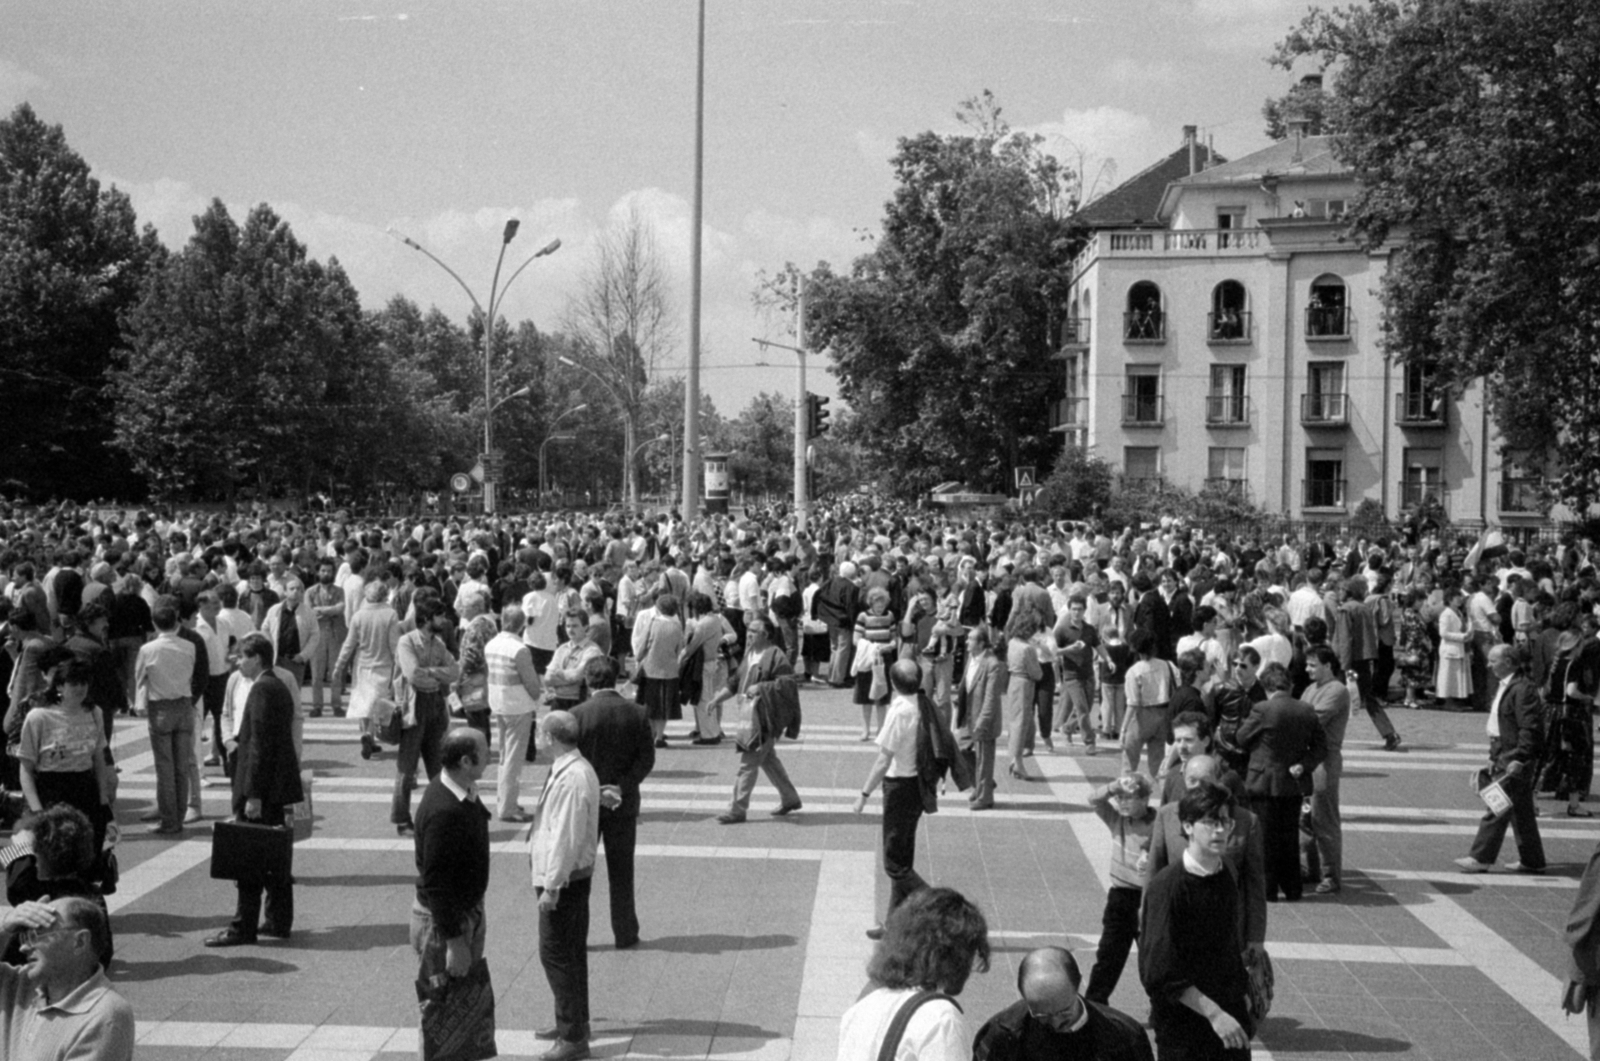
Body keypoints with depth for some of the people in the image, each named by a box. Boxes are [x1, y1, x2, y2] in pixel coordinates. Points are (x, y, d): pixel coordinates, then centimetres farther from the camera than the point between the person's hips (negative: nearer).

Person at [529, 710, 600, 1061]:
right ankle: (574, 1022, 34)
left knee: (556, 954, -3)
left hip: (563, 878, -10)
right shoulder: (578, 769, 8)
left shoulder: (572, 779, -24)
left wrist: (551, 886, -21)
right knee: (572, 952, 20)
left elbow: (566, 838, -25)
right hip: (577, 874, 10)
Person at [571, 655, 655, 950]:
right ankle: (625, 934, 16)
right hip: (624, 804, 2)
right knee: (621, 872, 12)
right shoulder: (636, 714, -5)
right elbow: (647, 759, -7)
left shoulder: (577, 714, -11)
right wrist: (622, 787, -9)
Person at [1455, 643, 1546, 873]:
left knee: (1497, 809, -8)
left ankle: (1481, 858, -5)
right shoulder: (1502, 688, 14)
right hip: (1504, 755, 10)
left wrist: (1519, 759, -24)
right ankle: (1532, 861, 21)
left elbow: (1530, 727, -21)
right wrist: (1494, 756, 20)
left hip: (1515, 757, -10)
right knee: (1520, 811, 14)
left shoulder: (1522, 690, -16)